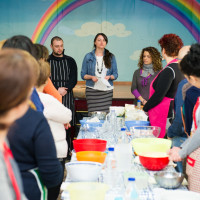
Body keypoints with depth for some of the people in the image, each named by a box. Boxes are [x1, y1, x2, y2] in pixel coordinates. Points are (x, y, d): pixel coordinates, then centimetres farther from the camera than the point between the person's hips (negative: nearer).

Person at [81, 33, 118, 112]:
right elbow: (83, 75, 7)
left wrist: (109, 77, -10)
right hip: (92, 91, -1)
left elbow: (115, 74, 11)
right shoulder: (88, 57, 7)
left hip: (107, 90, 1)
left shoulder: (111, 57, 10)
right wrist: (91, 77, -12)